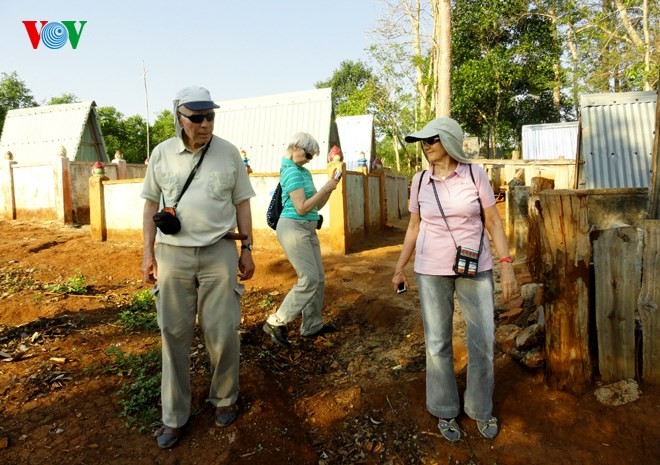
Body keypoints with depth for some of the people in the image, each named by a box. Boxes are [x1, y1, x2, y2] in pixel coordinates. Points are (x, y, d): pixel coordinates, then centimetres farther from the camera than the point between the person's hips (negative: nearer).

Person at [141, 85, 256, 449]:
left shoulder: (228, 153, 1)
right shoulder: (161, 153, 4)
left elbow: (242, 203, 5)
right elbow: (151, 204, 9)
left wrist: (247, 248, 2)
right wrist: (148, 252, 5)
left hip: (218, 253, -1)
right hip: (172, 254, 1)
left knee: (222, 331, 2)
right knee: (173, 334, 6)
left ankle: (224, 399, 26)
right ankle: (174, 416, 21)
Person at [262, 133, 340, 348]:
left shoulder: (304, 171, 15)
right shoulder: (292, 172, -13)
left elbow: (317, 205, 15)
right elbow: (302, 208, -19)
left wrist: (330, 186, 2)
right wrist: (325, 188, -13)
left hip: (308, 229, 9)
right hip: (294, 227, -9)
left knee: (318, 278, 8)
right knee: (309, 279, -12)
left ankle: (312, 325, 18)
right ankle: (275, 323, -3)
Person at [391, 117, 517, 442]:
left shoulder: (475, 174, -4)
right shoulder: (420, 181, 1)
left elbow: (493, 222, 0)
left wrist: (506, 264, -6)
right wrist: (400, 268, 11)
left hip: (476, 270, -1)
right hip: (431, 271, 1)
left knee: (483, 342, 5)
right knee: (437, 343, 9)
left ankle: (481, 409, 28)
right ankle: (445, 411, 28)